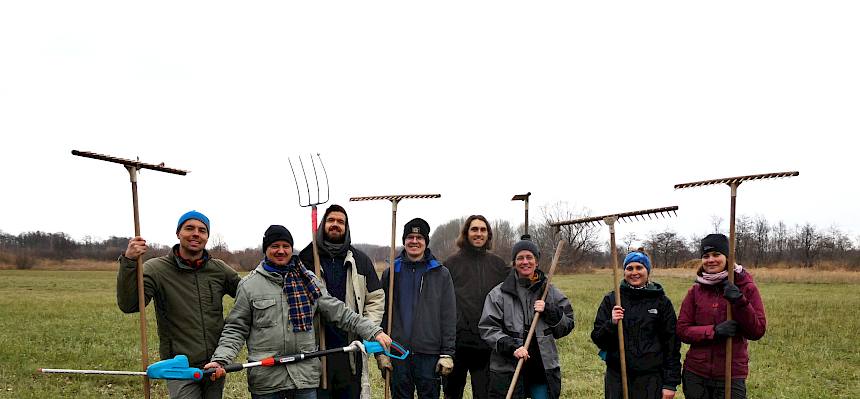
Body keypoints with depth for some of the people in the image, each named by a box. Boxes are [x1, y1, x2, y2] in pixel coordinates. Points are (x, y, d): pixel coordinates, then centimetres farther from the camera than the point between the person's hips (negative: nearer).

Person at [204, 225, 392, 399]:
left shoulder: (309, 280, 9)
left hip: (305, 376, 2)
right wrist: (220, 360, -12)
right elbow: (235, 329, 4)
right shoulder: (249, 285, 2)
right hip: (266, 379, -2)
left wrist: (373, 331, -1)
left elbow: (339, 312, 7)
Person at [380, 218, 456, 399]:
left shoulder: (441, 274, 5)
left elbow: (448, 317, 1)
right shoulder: (391, 273, 8)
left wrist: (447, 353, -5)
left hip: (429, 353, -1)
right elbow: (382, 314, 5)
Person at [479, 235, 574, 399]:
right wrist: (511, 347, -17)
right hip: (507, 370, -2)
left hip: (544, 368, 2)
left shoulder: (550, 291, 8)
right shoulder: (499, 293, 0)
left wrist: (548, 311, -8)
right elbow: (487, 327, -4)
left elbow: (567, 325, 9)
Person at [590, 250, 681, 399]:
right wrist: (611, 324, -15)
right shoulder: (611, 300, 4)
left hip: (651, 377, -1)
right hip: (617, 377, 1)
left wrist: (671, 383, -4)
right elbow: (598, 340, 4)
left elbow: (672, 344, 1)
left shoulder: (661, 302, 1)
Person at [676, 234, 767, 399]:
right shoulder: (696, 290, 4)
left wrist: (739, 302, -20)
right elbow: (682, 330, -2)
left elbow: (757, 331, -6)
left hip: (732, 376, -2)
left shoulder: (746, 287, -2)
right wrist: (714, 331, -17)